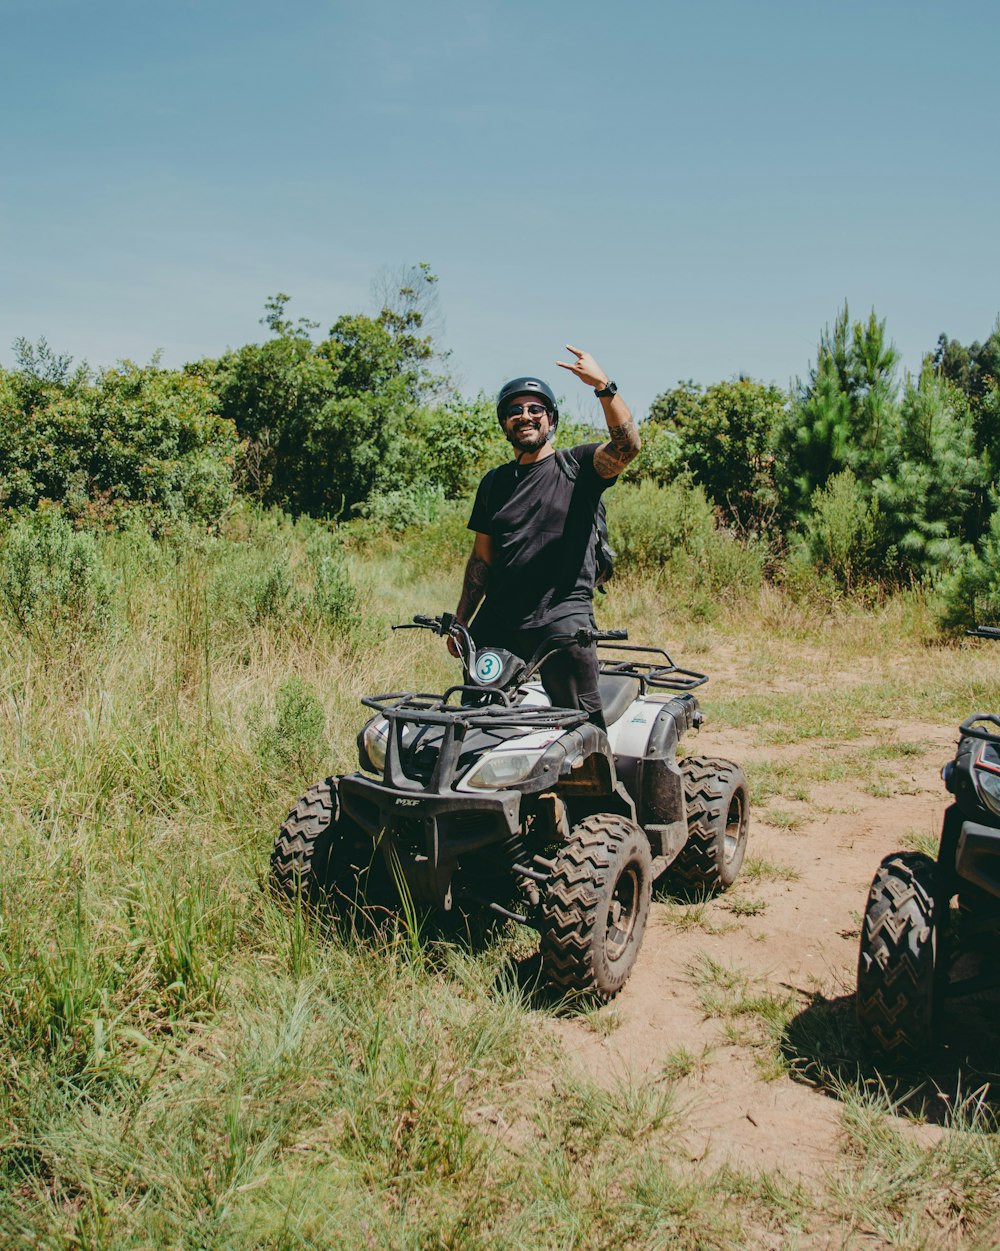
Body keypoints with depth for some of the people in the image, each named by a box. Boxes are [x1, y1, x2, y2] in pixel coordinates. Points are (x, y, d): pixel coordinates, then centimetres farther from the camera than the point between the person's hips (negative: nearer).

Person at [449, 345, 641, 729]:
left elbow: (627, 446, -16)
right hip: (497, 620, 4)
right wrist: (459, 623, 15)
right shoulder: (494, 482, 17)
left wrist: (603, 385, -26)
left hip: (562, 614, -4)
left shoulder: (576, 466, 4)